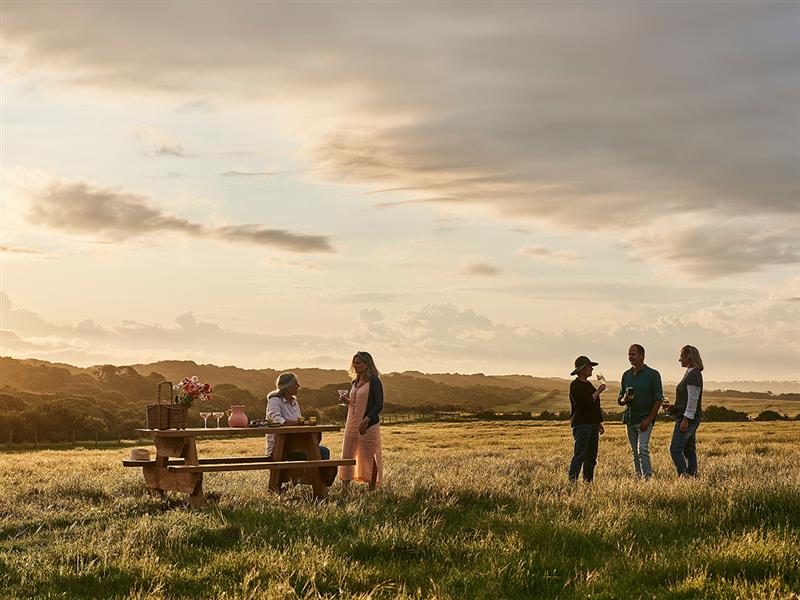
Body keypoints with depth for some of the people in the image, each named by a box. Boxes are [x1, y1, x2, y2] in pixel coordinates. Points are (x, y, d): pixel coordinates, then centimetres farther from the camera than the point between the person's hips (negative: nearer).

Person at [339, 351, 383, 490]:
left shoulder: (374, 382, -7)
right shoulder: (355, 382, 15)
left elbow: (379, 405, -11)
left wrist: (366, 420, -21)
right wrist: (347, 400, 1)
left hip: (368, 425, -7)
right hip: (351, 424, 7)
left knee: (369, 456, -2)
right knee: (346, 455, 4)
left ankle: (372, 489, 5)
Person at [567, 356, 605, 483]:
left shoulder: (588, 384, 18)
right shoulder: (575, 385, -10)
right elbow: (586, 403, -21)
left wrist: (598, 423, 23)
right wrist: (599, 391, -13)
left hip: (592, 424, 9)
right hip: (581, 425, -9)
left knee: (591, 456, 9)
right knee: (579, 455, -12)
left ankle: (588, 481, 13)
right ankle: (572, 480, -11)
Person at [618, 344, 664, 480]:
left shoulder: (653, 374, -3)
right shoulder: (626, 375, 12)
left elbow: (658, 399, -6)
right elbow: (619, 401, 17)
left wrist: (648, 420, -15)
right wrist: (624, 399, -8)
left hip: (645, 418, -6)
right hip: (630, 418, 6)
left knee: (642, 449, -17)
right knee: (635, 452, 6)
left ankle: (647, 477, -16)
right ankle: (639, 477, 10)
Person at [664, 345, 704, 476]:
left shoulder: (693, 375, -15)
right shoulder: (690, 373, 16)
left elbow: (693, 400, -20)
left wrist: (685, 420, -22)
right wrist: (673, 408, 13)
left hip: (688, 418, -11)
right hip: (689, 418, 11)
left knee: (675, 449, -12)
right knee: (689, 450, 11)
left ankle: (684, 476, -12)